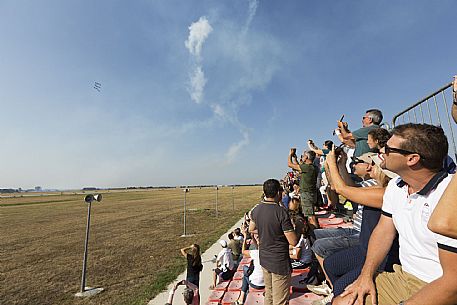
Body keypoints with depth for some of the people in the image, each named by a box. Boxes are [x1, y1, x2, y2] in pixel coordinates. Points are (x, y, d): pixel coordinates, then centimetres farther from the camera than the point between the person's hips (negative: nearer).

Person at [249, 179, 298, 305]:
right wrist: (292, 229, -3)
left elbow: (251, 229, 12)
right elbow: (293, 241, -21)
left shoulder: (256, 210, -4)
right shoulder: (281, 212, -25)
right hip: (280, 262, -6)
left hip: (264, 259, 7)